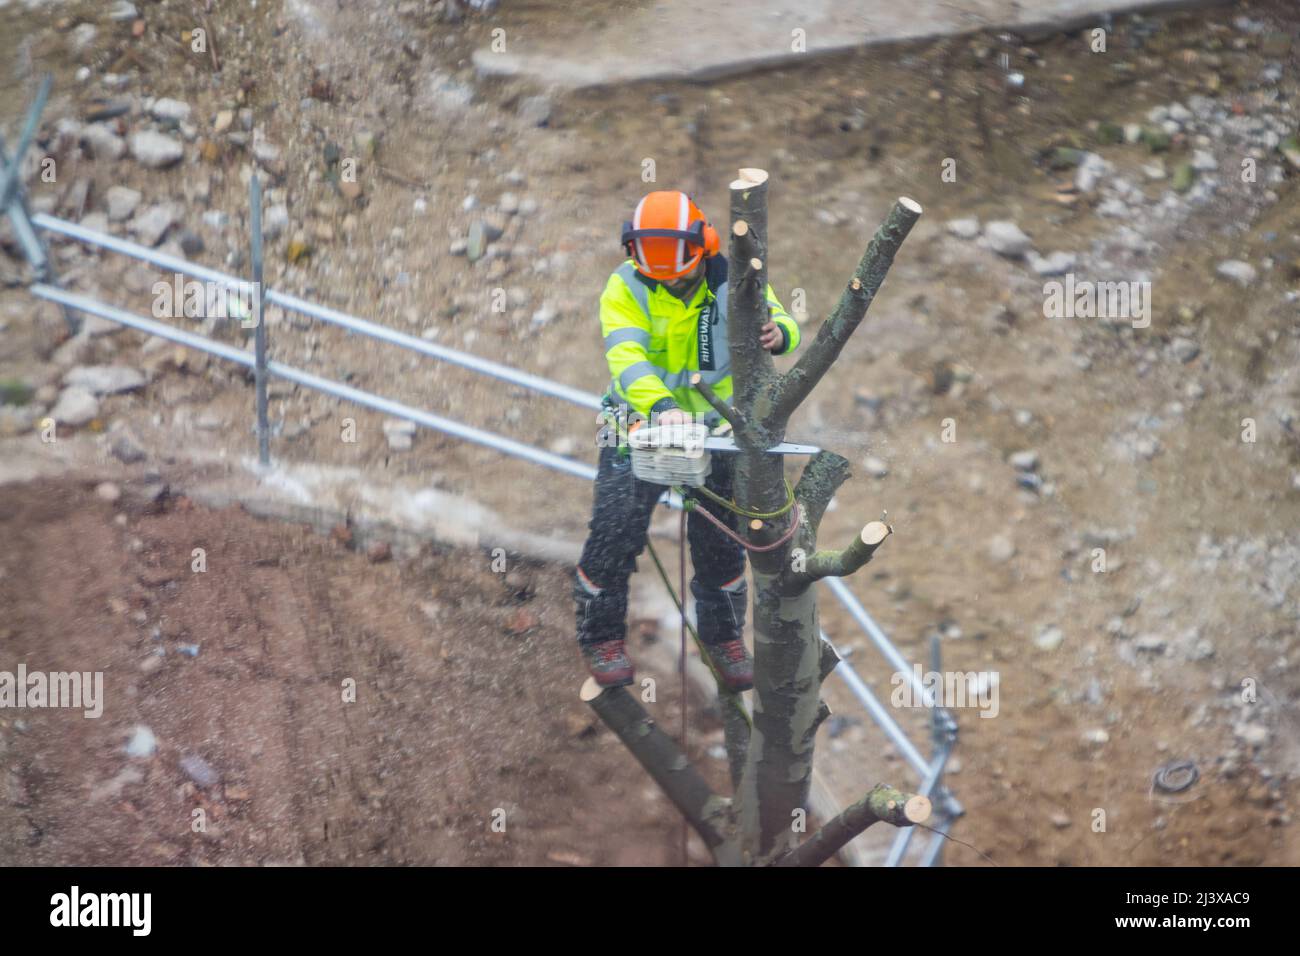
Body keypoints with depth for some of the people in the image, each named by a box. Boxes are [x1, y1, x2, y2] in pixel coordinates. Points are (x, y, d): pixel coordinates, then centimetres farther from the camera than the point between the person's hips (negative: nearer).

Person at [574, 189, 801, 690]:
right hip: (639, 424, -2)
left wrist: (777, 334, -41)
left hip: (712, 427, 2)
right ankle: (601, 638, 14)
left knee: (719, 540, 9)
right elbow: (627, 357, -29)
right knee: (614, 533, -5)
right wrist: (662, 406, -48)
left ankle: (724, 636, 28)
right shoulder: (626, 288, -16)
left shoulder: (731, 282, -8)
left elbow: (780, 321, -14)